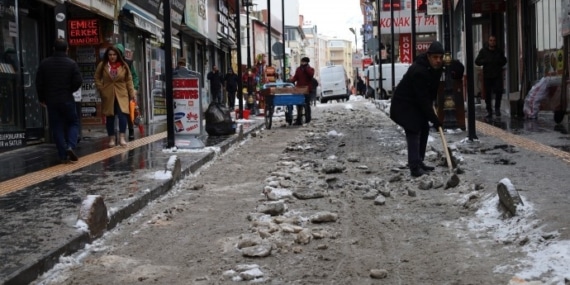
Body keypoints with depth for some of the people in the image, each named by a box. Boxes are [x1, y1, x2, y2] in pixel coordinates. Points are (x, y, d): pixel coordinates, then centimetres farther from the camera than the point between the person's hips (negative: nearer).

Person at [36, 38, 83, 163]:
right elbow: (78, 81, -10)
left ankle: (63, 155, 6)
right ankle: (70, 146, -11)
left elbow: (39, 83, 3)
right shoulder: (71, 63, -7)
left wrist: (42, 98, 15)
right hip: (67, 100, -2)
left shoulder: (44, 63, 1)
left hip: (51, 100, 2)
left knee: (57, 127, 8)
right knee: (73, 123, 13)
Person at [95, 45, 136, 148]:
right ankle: (111, 139, 15)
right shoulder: (102, 65, 1)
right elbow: (97, 78, 8)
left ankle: (122, 138, -11)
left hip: (121, 95, -1)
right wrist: (101, 90, -3)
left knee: (122, 114, -15)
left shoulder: (124, 65, 1)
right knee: (110, 117, 6)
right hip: (108, 96, 1)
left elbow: (129, 80, 2)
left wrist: (132, 94, -2)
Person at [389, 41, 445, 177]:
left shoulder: (437, 67, -6)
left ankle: (419, 162, 20)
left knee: (424, 129, 10)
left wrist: (432, 101, 4)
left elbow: (434, 86, 16)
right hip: (404, 104, -9)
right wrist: (434, 119, -27)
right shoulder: (418, 71, -33)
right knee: (413, 132, -14)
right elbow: (423, 98, -31)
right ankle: (415, 167, -15)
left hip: (418, 103, 9)